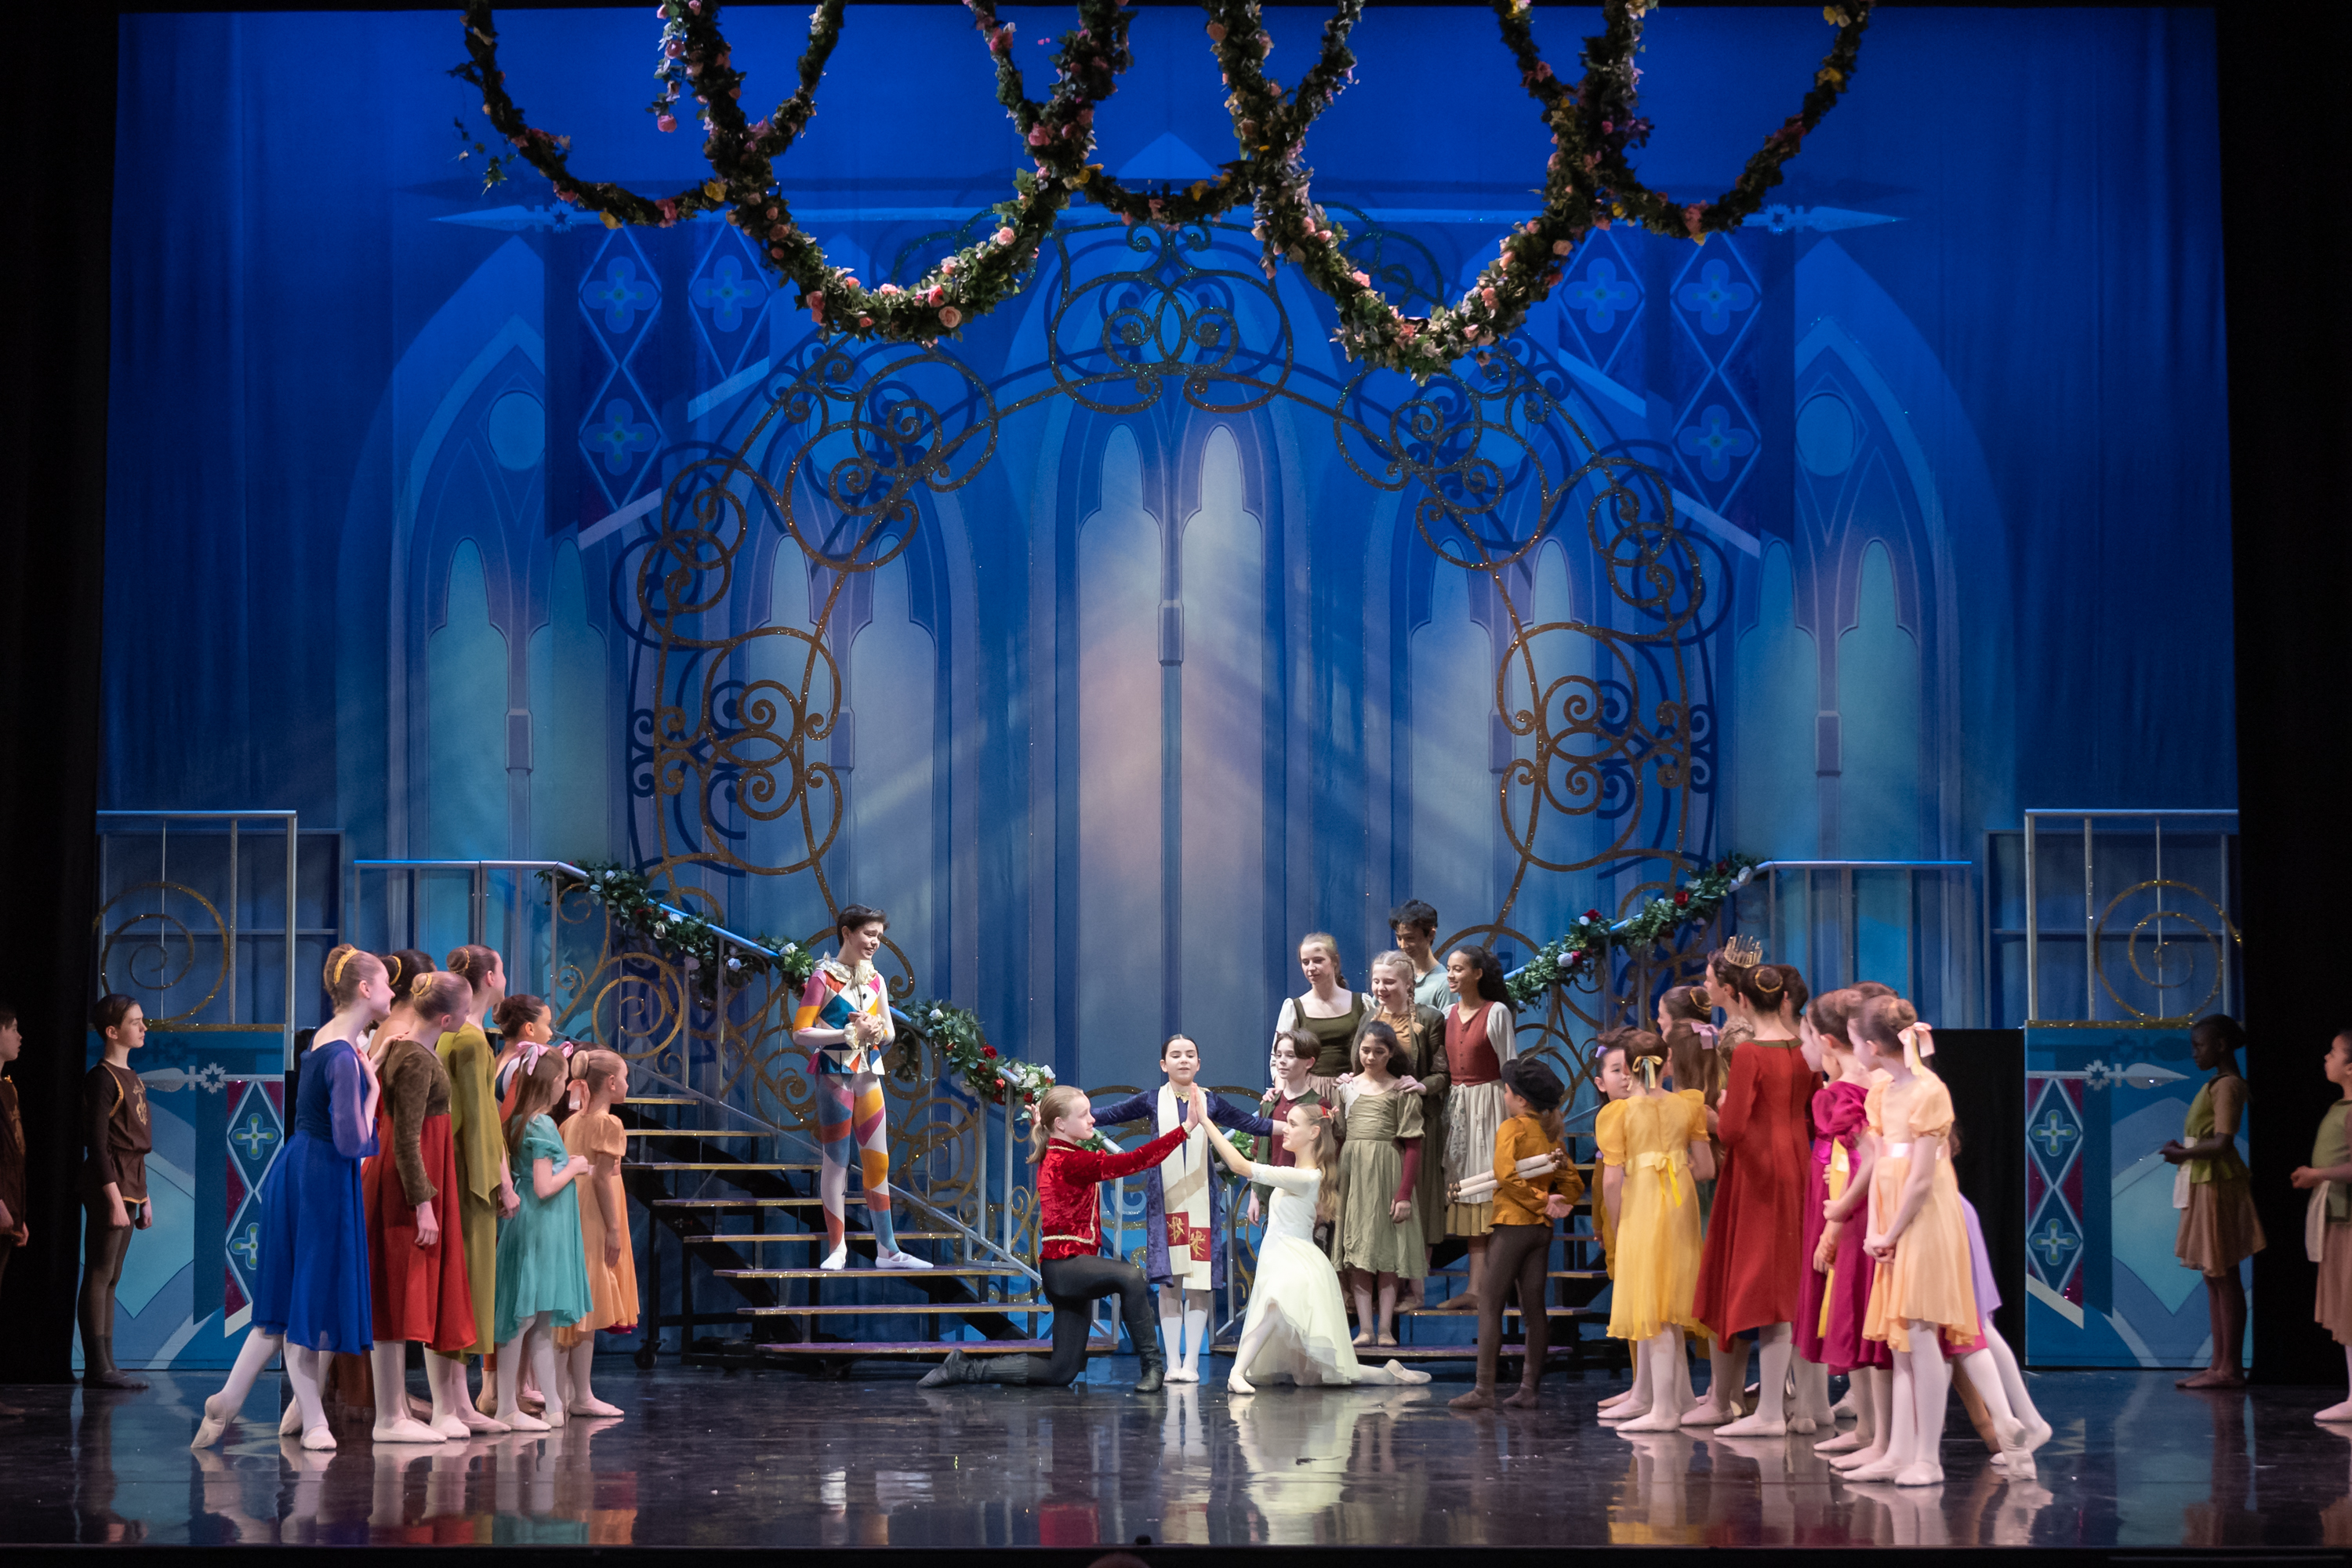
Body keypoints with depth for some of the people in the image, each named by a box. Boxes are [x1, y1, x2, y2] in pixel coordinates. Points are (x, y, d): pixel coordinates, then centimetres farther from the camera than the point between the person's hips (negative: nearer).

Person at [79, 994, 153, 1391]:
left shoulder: (132, 1079, 18)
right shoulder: (103, 1078, -10)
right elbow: (98, 1143, -15)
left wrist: (143, 1197, 20)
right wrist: (114, 1197, -20)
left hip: (129, 1183, 9)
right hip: (108, 1182, -9)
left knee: (111, 1279, 9)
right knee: (99, 1276, -9)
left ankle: (105, 1367, 10)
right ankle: (97, 1367, -10)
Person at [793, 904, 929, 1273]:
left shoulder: (875, 980, 11)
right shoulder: (823, 978, -8)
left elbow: (889, 1032, 16)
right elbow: (801, 1032, -13)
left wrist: (876, 1031, -8)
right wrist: (851, 1034, -18)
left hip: (868, 1075, 6)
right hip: (835, 1074, -6)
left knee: (877, 1160, 6)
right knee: (836, 1160, -2)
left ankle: (887, 1249, 10)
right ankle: (837, 1250, 3)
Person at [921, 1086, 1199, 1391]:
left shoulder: (1054, 1157, 15)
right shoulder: (1069, 1162, -15)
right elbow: (1135, 1161, -23)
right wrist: (1187, 1128, -25)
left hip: (1069, 1267, 10)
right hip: (1065, 1266, -10)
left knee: (1061, 1372, 10)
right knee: (1130, 1276, -36)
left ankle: (964, 1369, 16)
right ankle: (1152, 1365, -31)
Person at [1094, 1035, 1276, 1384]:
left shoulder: (1210, 1102, 8)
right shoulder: (1152, 1101, 6)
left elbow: (1252, 1124, 14)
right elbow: (1108, 1115, 7)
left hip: (1201, 1202, 1)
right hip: (1164, 1202, -1)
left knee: (1199, 1283, -3)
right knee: (1169, 1282, -2)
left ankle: (1191, 1362, 3)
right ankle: (1173, 1363, 4)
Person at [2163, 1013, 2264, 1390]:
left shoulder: (2227, 1086, -15)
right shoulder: (2217, 1084, 16)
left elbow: (2222, 1143, -24)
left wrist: (2181, 1154, -12)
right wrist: (2183, 1151, 5)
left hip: (2217, 1186, -10)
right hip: (2203, 1185, 10)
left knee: (2223, 1276, -7)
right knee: (2214, 1277, 11)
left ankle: (2230, 1368, -5)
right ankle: (2220, 1365, 14)